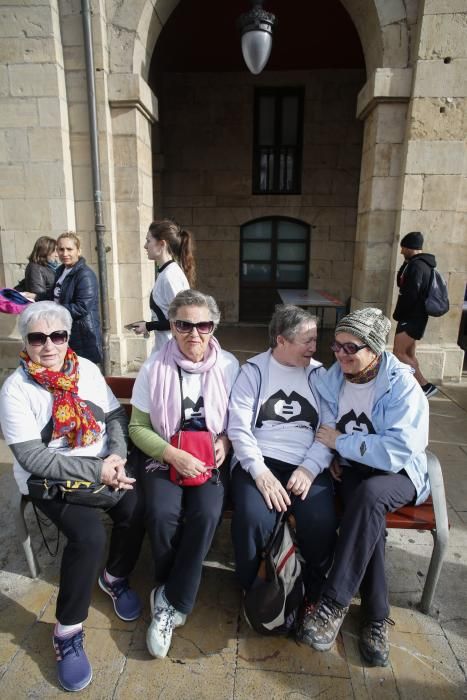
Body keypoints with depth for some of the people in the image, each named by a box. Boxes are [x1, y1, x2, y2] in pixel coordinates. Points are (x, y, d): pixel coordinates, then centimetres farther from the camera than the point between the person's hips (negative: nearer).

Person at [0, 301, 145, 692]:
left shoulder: (87, 369, 3)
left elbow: (117, 415, 6)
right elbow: (32, 457, -16)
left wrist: (116, 457, -14)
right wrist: (96, 471, -21)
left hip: (103, 466, 4)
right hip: (49, 479, -4)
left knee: (137, 509, -21)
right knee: (90, 534, -27)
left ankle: (115, 578, 11)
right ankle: (68, 632, -2)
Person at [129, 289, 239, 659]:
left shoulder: (229, 366, -4)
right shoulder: (155, 368, -6)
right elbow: (138, 427, -2)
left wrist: (226, 441, -14)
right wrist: (174, 455, -16)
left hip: (210, 460, 1)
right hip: (165, 459, 0)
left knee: (207, 514, -26)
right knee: (162, 514, -25)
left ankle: (170, 602, -4)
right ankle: (178, 600, 4)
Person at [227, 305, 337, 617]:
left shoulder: (319, 374, 13)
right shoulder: (253, 371, 6)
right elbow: (239, 428, -3)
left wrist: (310, 467, -12)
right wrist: (260, 472, -16)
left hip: (308, 466, 2)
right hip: (259, 462, -1)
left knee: (322, 524, -25)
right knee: (253, 520, -29)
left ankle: (315, 595, 8)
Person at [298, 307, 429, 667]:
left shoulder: (402, 386, -15)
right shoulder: (331, 379, -1)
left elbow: (397, 450, -24)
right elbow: (318, 429, 10)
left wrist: (340, 442, -19)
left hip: (398, 473, -2)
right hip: (349, 468, 3)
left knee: (369, 494, -35)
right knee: (366, 510, -30)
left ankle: (334, 603, -25)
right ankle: (377, 615, -14)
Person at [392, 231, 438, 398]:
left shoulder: (416, 265, -17)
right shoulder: (422, 264, 16)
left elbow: (410, 294, -21)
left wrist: (397, 314, -11)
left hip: (411, 317, -11)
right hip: (414, 317, 11)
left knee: (398, 353, -11)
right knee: (409, 355, 13)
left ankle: (426, 386, -7)